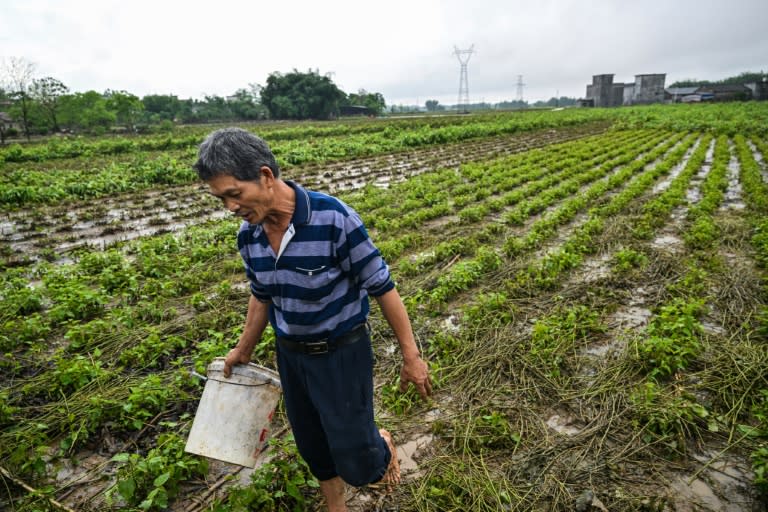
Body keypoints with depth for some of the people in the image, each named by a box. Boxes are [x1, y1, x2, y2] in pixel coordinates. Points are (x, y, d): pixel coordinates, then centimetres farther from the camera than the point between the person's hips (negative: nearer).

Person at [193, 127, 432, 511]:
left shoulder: (334, 219, -28)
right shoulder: (248, 235, -8)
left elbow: (382, 287, -19)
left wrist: (411, 356, -12)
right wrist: (243, 350, 21)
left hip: (342, 352, -5)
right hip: (290, 354, 6)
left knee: (356, 464, 5)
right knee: (313, 446, 23)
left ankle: (382, 444, 41)